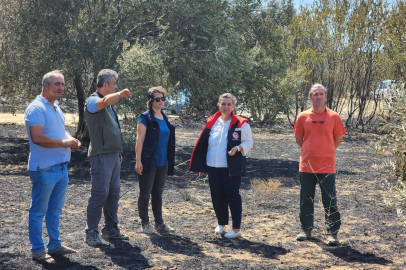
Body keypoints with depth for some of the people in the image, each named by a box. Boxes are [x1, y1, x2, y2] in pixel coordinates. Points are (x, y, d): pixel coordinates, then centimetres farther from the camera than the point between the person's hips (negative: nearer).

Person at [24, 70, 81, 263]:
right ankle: (38, 250, 11)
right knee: (39, 211, 3)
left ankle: (55, 245, 27)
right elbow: (37, 138, -24)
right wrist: (64, 142, -18)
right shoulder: (37, 108, -15)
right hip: (44, 168, -9)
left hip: (61, 167, 9)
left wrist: (71, 139, 5)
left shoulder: (56, 108, 14)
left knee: (55, 209, 16)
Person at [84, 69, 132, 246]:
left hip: (113, 154, 9)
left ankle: (111, 229, 20)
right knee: (100, 193, -8)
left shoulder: (109, 105, 20)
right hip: (101, 155, -9)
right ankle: (91, 233, 0)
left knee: (114, 193, 11)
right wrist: (121, 94, -31)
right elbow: (105, 101, -35)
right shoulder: (93, 101, -8)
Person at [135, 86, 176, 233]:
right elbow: (139, 140, -11)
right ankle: (144, 223, 12)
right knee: (145, 194, 3)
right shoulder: (145, 118, -7)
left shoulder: (165, 118, 13)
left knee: (158, 193, 14)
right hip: (149, 162, -6)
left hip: (162, 163, 7)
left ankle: (159, 222, 22)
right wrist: (138, 161, -16)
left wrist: (170, 161, 15)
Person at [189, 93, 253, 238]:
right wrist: (201, 166, 11)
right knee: (217, 196, 10)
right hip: (213, 166, 5)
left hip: (231, 167, -4)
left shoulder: (241, 123, -5)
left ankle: (236, 229, 6)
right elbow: (203, 144, 12)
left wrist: (238, 147, -22)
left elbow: (248, 142, -1)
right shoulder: (212, 122, 8)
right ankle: (221, 223, 28)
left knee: (232, 195, -2)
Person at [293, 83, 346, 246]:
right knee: (306, 200, 11)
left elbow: (338, 139, 8)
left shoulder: (334, 117, -2)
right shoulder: (303, 117, 1)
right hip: (306, 165, 2)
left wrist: (325, 152, 10)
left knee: (330, 201, 1)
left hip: (327, 166, -2)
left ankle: (333, 233, 11)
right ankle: (306, 229, 25)